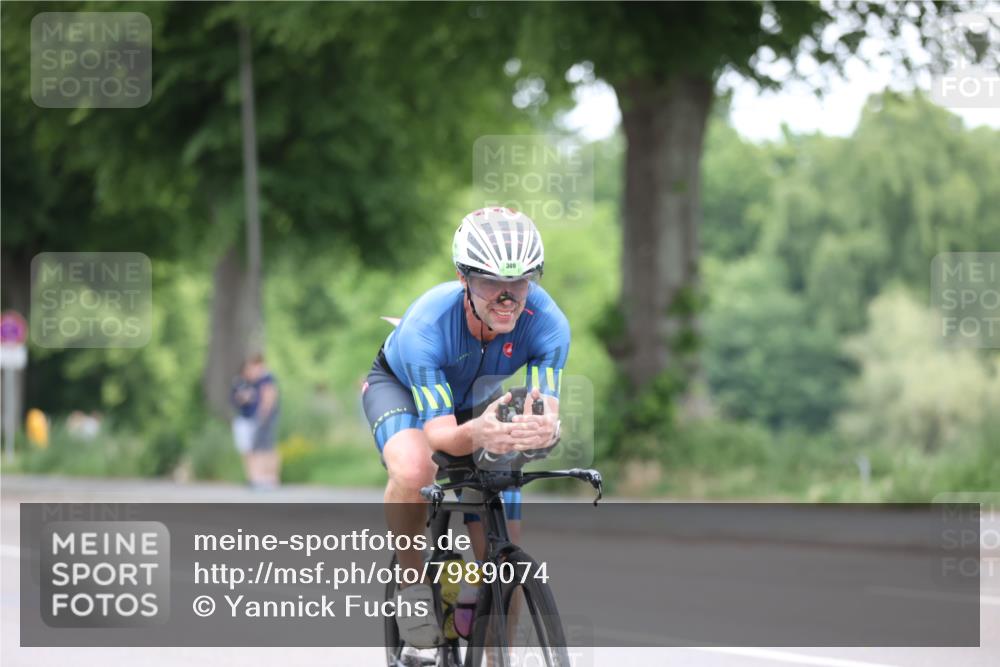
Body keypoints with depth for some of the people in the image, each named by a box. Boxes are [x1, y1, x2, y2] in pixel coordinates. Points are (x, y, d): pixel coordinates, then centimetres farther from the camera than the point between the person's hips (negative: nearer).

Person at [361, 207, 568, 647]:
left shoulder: (546, 322, -33)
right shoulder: (426, 324, -40)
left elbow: (549, 415, -37)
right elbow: (438, 433, -41)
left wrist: (543, 430, -62)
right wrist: (477, 434, -65)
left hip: (477, 402, 3)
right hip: (401, 385, -3)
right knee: (414, 470, -38)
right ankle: (411, 580, -12)